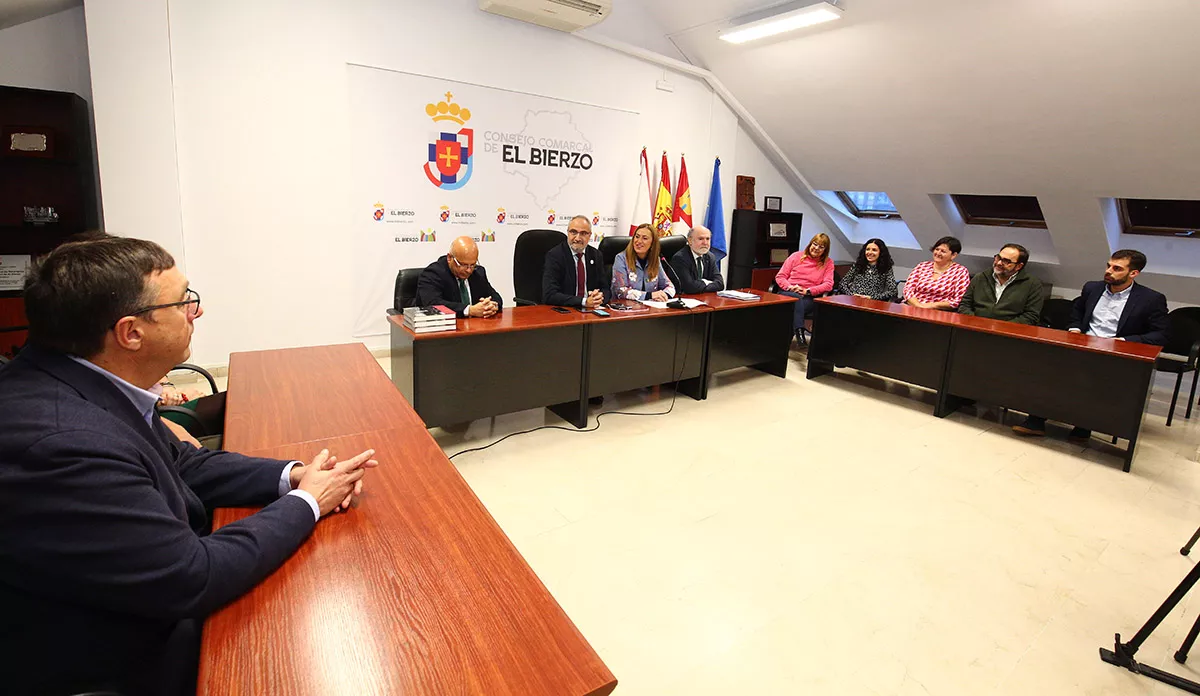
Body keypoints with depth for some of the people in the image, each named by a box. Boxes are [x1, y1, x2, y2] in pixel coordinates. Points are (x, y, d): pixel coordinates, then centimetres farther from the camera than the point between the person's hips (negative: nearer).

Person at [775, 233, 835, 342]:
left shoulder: (828, 263, 12)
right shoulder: (796, 256, 12)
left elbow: (828, 284, -1)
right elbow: (780, 276, 9)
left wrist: (808, 291, -14)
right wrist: (790, 287, -11)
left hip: (809, 297, 0)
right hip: (788, 292, 0)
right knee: (797, 299, -35)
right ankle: (798, 331, -39)